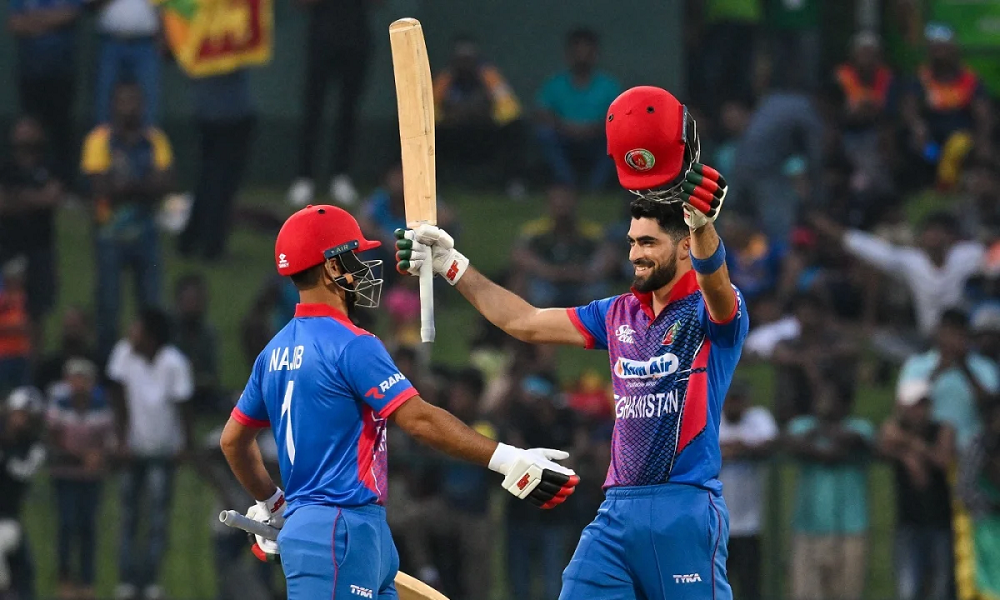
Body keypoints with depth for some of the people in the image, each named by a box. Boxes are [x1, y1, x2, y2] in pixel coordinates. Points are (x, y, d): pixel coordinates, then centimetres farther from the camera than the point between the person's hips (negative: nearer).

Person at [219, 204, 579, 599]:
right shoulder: (351, 345, -13)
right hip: (340, 534, -10)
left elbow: (233, 440, 22)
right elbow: (419, 420, -20)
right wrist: (509, 461, -19)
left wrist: (272, 505, 35)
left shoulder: (276, 352, 14)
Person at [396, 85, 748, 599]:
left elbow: (715, 285, -25)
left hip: (685, 512, -7)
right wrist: (452, 267, 21)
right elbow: (524, 322, 23)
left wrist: (703, 224, -46)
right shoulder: (620, 315, 19)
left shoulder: (713, 312, -2)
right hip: (617, 512, 7)